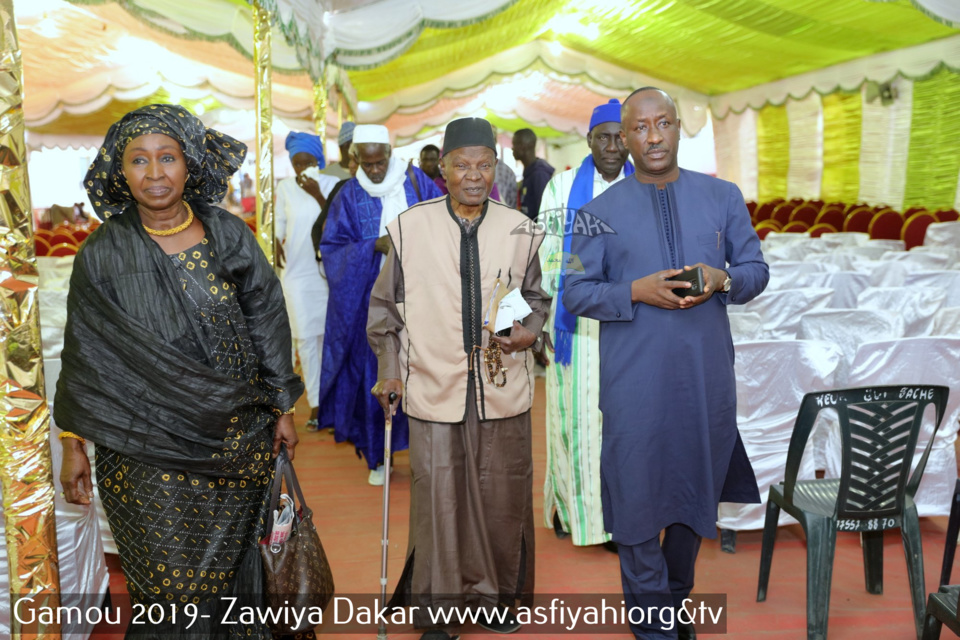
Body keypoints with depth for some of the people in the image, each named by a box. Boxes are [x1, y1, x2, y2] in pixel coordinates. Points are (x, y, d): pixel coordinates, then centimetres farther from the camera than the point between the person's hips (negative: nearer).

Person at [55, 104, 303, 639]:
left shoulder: (228, 235, 0)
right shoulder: (103, 254, -4)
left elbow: (266, 322, 5)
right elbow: (84, 357, 0)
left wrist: (282, 409, 5)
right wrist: (73, 448, 0)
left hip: (236, 443, 2)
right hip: (148, 448, -1)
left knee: (232, 564, 12)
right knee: (170, 578, 5)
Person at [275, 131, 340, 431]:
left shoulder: (331, 184, -3)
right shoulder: (285, 187, 3)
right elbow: (279, 221, 12)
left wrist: (317, 195, -22)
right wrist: (276, 244, -2)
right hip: (297, 272, 1)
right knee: (306, 338, 0)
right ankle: (316, 404, 8)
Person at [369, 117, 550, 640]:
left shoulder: (520, 230, 3)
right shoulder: (408, 228, -1)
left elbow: (536, 298, 15)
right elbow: (385, 307, 7)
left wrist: (529, 331, -6)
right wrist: (389, 370, 3)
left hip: (503, 392, 2)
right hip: (433, 388, -1)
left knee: (502, 497, 11)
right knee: (437, 499, 3)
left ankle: (496, 595, 35)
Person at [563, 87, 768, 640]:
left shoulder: (724, 197, 7)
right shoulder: (601, 212, 1)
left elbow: (757, 270, 9)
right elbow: (576, 292, 0)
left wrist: (723, 280, -13)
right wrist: (636, 291, -17)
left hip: (707, 373, 3)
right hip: (635, 380, -2)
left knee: (698, 485, 15)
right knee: (638, 489, 4)